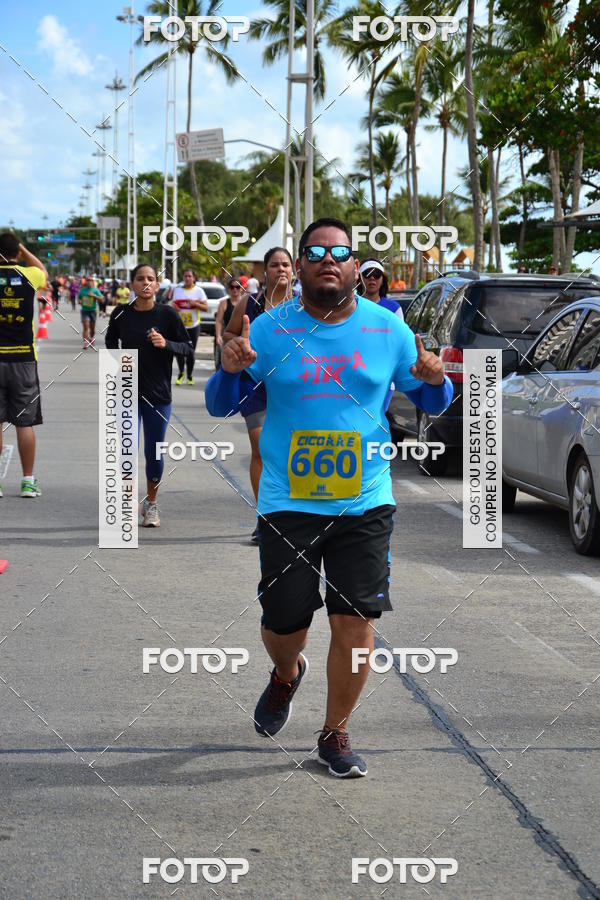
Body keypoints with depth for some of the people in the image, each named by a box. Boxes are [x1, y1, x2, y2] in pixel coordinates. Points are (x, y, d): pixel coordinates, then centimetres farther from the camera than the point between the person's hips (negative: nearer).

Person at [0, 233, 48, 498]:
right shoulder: (29, 276, -2)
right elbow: (43, 270, 22)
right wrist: (21, 248, 21)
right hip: (23, 359, 0)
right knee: (25, 423, 5)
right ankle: (28, 481, 7)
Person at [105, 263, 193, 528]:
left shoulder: (167, 314, -6)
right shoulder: (121, 314, -1)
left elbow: (188, 347, -2)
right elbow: (111, 338, 21)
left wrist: (166, 344, -20)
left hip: (158, 394, -1)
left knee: (154, 452, 6)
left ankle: (151, 503, 27)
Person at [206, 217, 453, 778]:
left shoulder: (388, 329, 2)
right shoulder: (270, 329, -1)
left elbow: (429, 402, 11)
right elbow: (219, 406, 3)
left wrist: (435, 381, -12)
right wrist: (230, 369, -19)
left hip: (364, 504, 0)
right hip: (288, 503, 0)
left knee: (355, 623, -3)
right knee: (283, 624, 5)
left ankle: (335, 736, 16)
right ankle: (286, 675, 42)